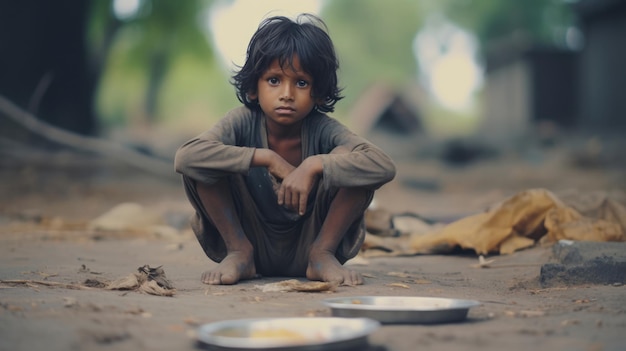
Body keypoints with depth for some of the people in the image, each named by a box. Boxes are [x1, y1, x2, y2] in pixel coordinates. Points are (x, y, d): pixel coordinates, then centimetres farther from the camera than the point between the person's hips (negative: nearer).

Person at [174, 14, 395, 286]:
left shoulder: (323, 129, -18)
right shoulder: (243, 123, -16)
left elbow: (384, 167, -32)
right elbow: (184, 157, -35)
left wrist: (314, 165, -39)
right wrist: (266, 158, -35)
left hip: (307, 246, 0)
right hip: (254, 248, 0)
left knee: (346, 158, -24)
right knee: (204, 164, -24)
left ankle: (323, 254, -7)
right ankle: (238, 252, -6)